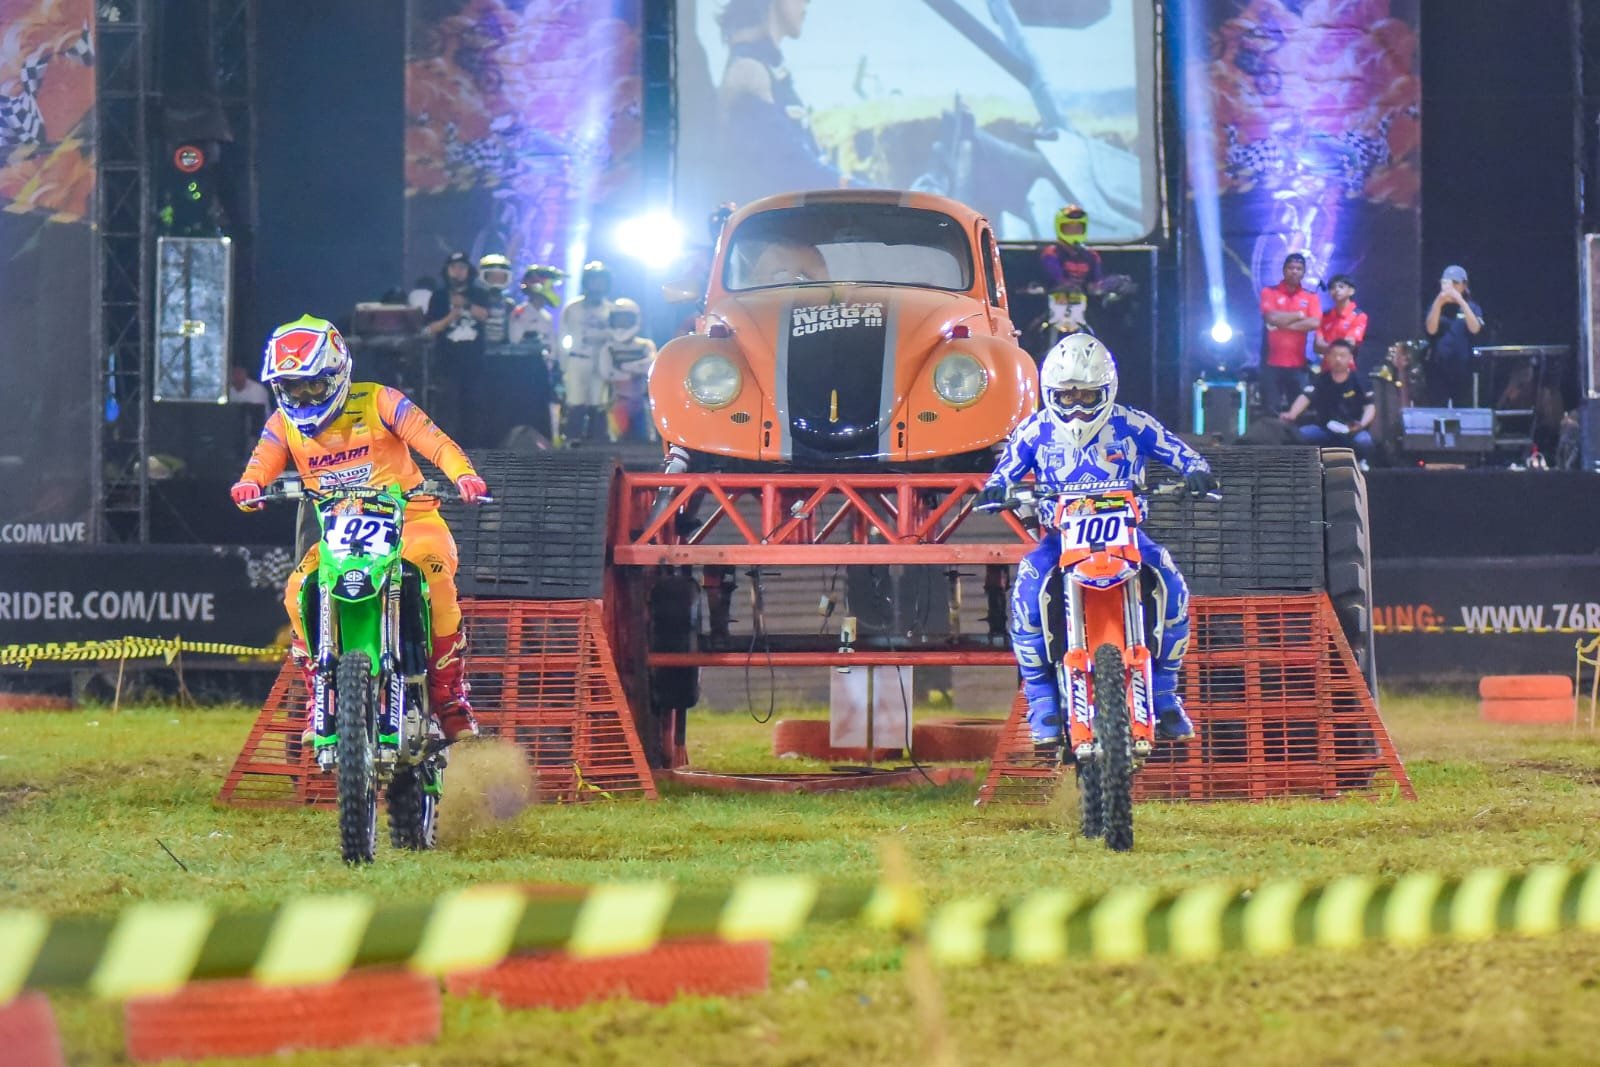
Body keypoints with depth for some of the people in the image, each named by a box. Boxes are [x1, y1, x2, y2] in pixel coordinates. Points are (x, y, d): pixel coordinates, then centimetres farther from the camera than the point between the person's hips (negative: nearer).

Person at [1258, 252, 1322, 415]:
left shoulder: (1311, 297, 9)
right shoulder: (1269, 293, 4)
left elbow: (1315, 323, -7)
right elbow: (1271, 317, -12)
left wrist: (1284, 324, -9)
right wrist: (1299, 315, -3)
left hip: (1297, 364, 2)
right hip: (1272, 362, -2)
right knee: (1271, 411, -4)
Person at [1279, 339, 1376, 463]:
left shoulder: (1358, 380, -5)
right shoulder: (1321, 379, -1)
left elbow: (1370, 406, -10)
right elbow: (1306, 397, -16)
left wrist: (1362, 424, -33)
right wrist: (1292, 415, -38)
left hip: (1352, 430, -2)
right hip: (1325, 429, 2)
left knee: (1363, 441, -36)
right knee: (1299, 435, -24)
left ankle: (1360, 463, -1)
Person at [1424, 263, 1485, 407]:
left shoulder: (1471, 307, 6)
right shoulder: (1436, 307, 8)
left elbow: (1475, 328, -12)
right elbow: (1431, 329, -7)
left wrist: (1461, 302, -18)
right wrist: (1439, 303, -17)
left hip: (1463, 370, 0)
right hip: (1438, 369, 0)